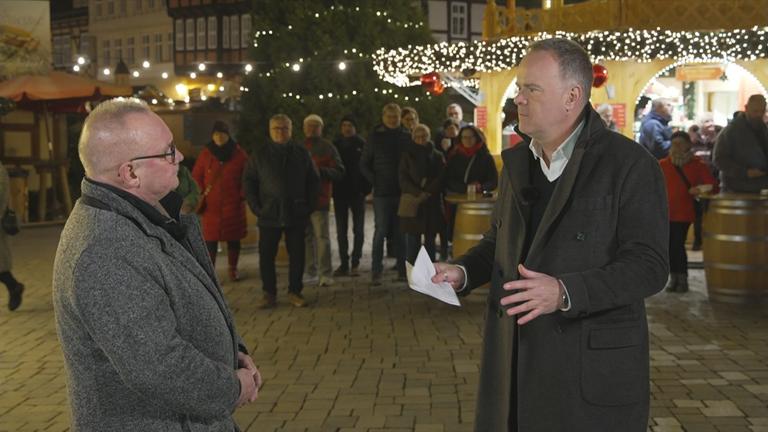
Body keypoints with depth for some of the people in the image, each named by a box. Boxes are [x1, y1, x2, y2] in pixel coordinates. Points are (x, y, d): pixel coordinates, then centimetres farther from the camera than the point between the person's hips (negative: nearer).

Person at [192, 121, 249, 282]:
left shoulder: (238, 153, 1)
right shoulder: (205, 154, 1)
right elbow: (196, 176, 8)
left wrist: (243, 195, 2)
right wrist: (201, 194, -2)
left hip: (233, 205, 1)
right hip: (211, 205, 0)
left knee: (233, 239, 9)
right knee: (210, 239, -2)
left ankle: (232, 268, 23)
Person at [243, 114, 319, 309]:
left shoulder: (302, 153, 7)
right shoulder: (259, 154, 4)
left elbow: (314, 181, 12)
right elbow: (248, 181, 6)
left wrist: (309, 206, 3)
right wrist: (255, 206, -3)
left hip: (297, 214, 1)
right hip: (269, 214, -1)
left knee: (297, 255, 4)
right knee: (266, 255, 0)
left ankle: (295, 292, 16)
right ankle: (269, 293, 10)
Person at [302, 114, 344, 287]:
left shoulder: (328, 147, 4)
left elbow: (339, 172, -1)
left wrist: (321, 171, -15)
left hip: (319, 198, -4)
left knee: (322, 236, -10)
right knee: (306, 237, 8)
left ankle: (325, 274, -9)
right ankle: (310, 271, 15)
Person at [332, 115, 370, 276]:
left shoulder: (362, 144, -1)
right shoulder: (335, 144, 5)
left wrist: (366, 188, -12)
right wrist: (332, 190, -3)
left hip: (357, 192, -2)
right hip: (340, 193, 2)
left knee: (358, 229, 3)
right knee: (341, 230, 3)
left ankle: (355, 262, 10)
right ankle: (343, 264, 8)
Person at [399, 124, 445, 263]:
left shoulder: (437, 156, 11)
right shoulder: (407, 155, 10)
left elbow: (440, 178, 0)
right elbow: (403, 179, 2)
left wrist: (426, 193, -13)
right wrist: (418, 193, -12)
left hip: (433, 203, 1)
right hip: (412, 204, -1)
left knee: (430, 240, 3)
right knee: (412, 240, -5)